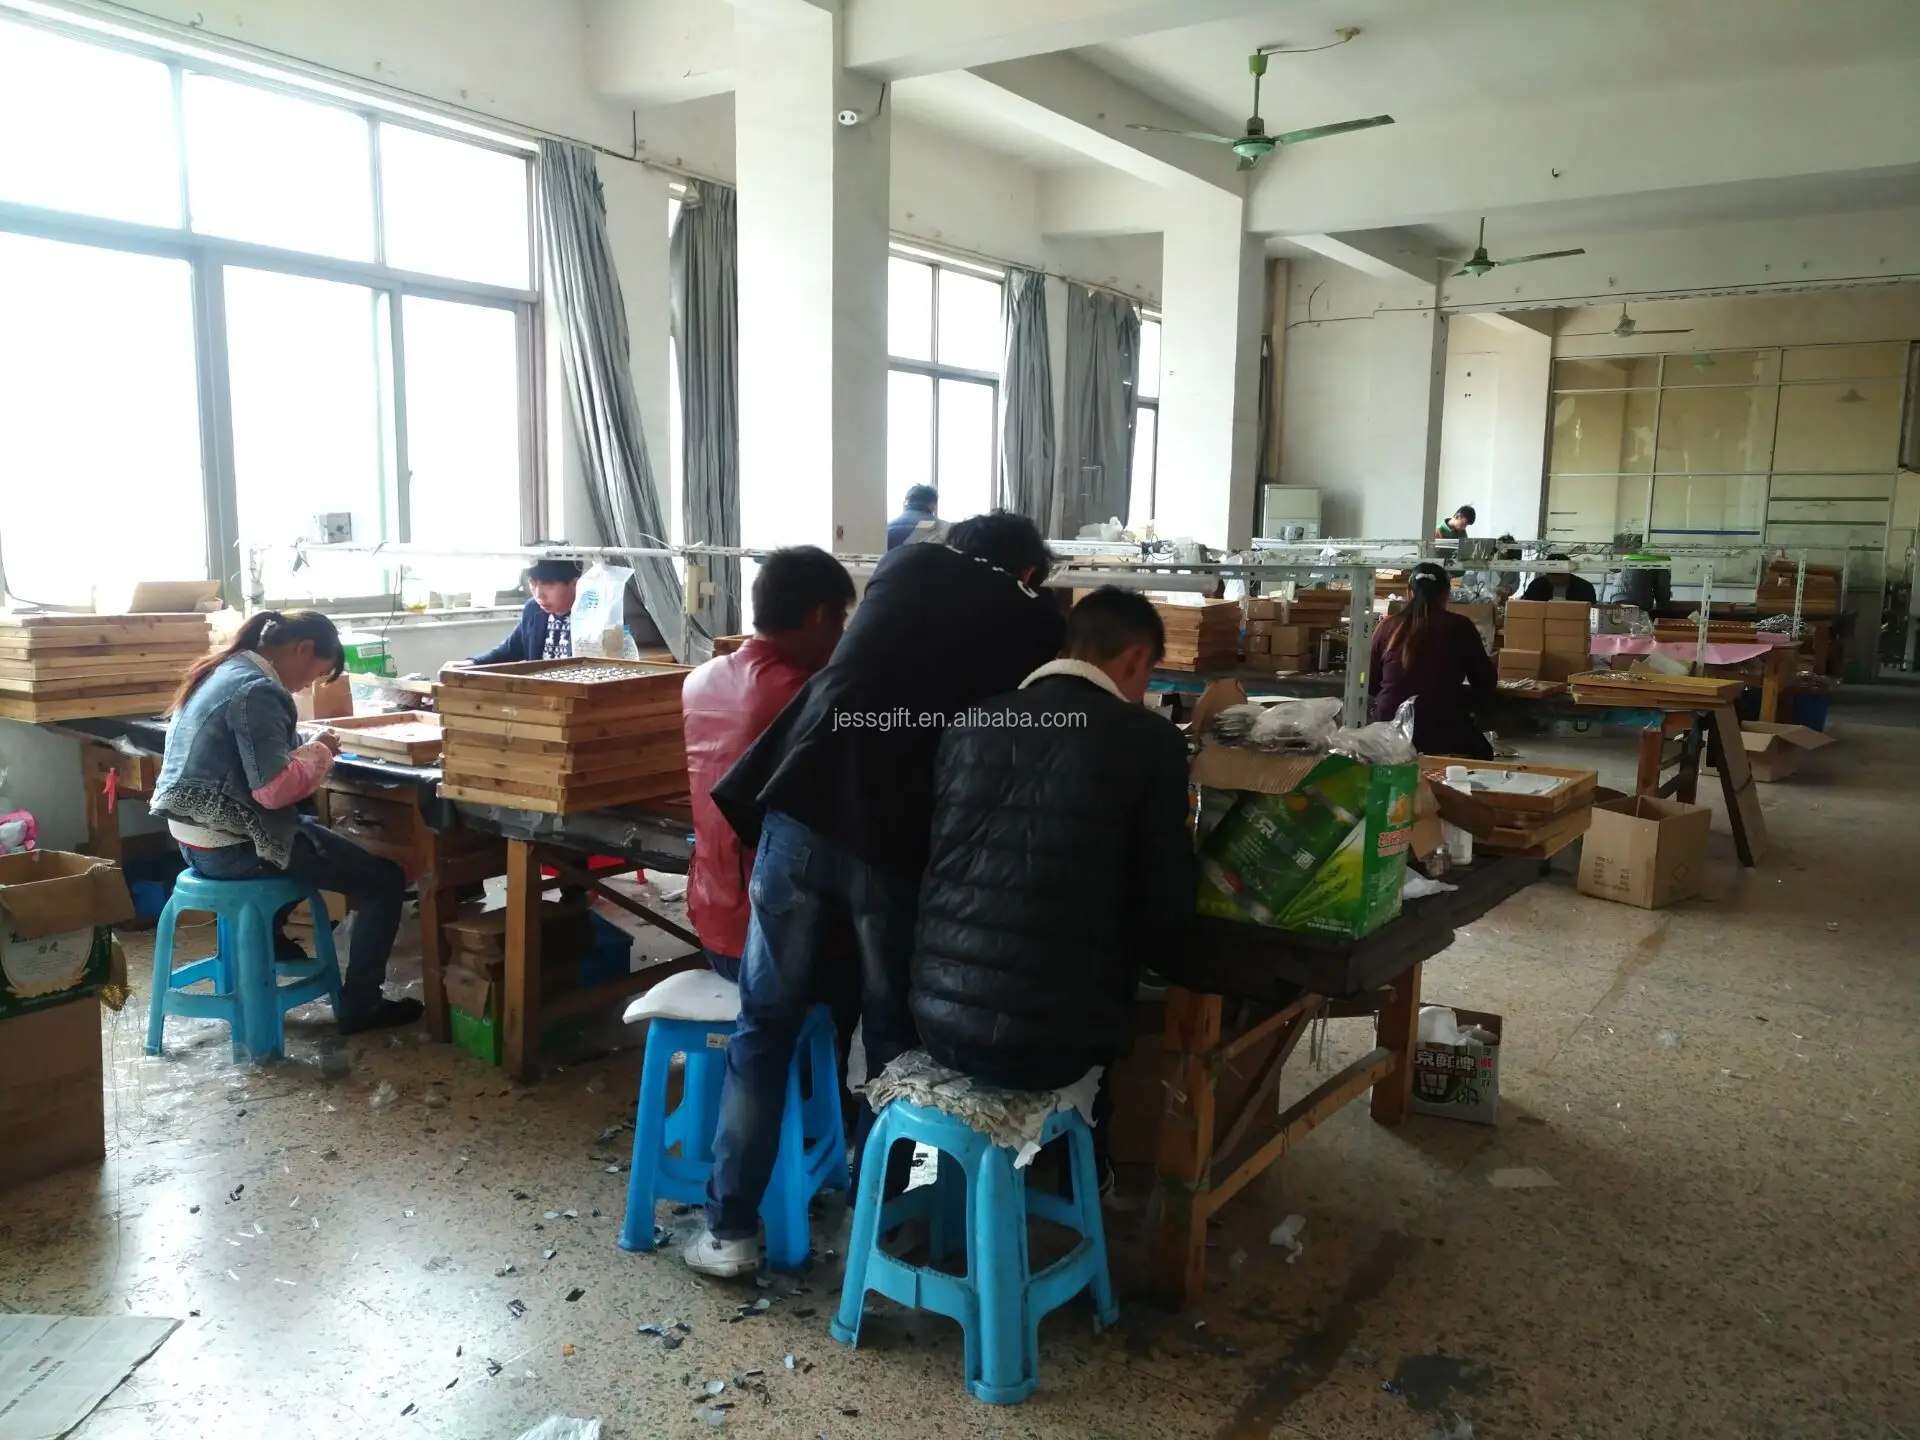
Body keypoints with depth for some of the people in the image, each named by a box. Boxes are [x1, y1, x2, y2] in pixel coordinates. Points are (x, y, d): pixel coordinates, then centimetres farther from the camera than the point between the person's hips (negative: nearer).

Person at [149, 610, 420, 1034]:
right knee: (385, 879, -3)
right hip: (231, 846, -10)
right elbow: (274, 788, -26)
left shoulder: (223, 670, 10)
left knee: (311, 829, 37)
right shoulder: (256, 690, -20)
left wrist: (305, 750, 6)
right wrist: (319, 752, -9)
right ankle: (359, 1006, 5)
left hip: (199, 835, 10)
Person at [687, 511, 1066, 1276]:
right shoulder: (1039, 622, 10)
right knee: (895, 1035, 17)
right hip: (900, 837, -1)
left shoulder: (906, 564, 17)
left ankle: (730, 1229, 20)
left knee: (765, 1024, 13)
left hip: (806, 805, 2)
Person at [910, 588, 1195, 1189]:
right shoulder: (1151, 741, -6)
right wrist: (1132, 955, 19)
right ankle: (1085, 1174, 45)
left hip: (939, 1018, 4)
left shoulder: (969, 726, 5)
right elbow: (1164, 913, -4)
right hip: (1050, 1038, -4)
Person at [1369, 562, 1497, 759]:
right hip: (1443, 732, -1)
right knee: (1482, 754, 29)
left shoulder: (1388, 626, 2)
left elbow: (1369, 686, 11)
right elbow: (1486, 685, 7)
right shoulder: (1460, 627, -2)